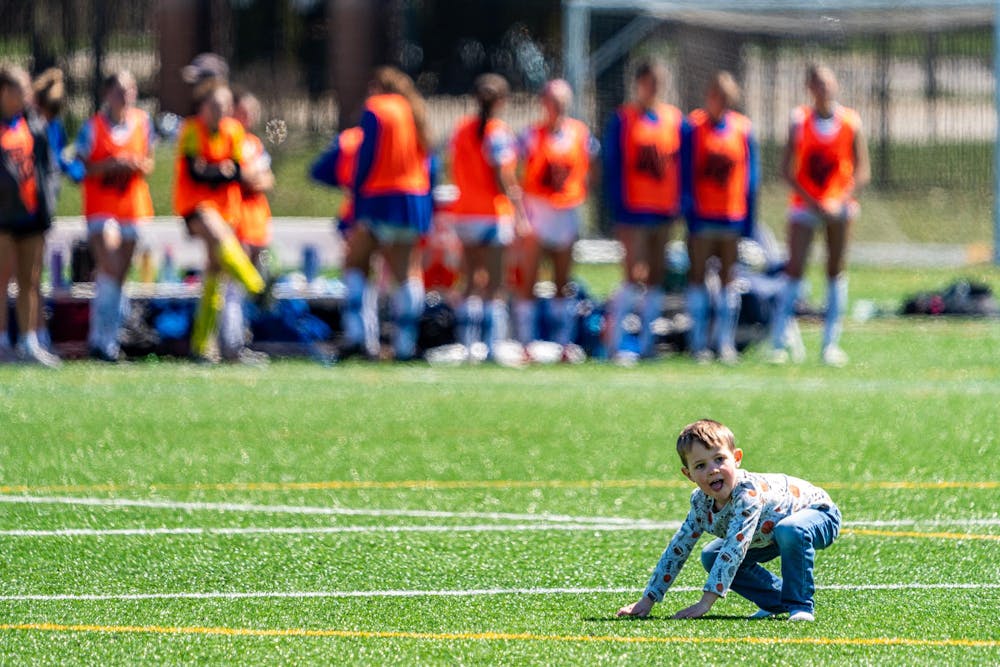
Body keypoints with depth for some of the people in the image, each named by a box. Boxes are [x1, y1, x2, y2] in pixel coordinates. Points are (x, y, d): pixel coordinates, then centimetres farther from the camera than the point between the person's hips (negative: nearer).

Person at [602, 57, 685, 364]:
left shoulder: (676, 120, 9)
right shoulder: (622, 120, -3)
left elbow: (683, 165, 12)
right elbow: (612, 166, -5)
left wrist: (682, 204, 4)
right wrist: (617, 208, -11)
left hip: (664, 210, 5)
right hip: (633, 209, -5)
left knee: (656, 277, 8)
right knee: (636, 275, -12)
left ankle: (645, 342, 15)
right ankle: (616, 342, -7)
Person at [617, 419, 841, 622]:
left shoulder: (749, 492, -40)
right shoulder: (701, 502, -17)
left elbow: (734, 549, -46)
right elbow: (677, 550, -8)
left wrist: (705, 602, -48)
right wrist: (647, 601, -10)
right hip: (769, 535, 8)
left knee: (790, 531, -40)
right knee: (711, 558, -1)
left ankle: (800, 604, -21)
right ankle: (777, 602, 8)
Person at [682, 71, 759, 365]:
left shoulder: (742, 129, 6)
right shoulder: (694, 127, -3)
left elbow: (750, 175, 9)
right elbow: (686, 172, -3)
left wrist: (749, 219, 7)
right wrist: (689, 211, -10)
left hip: (733, 216, 3)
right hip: (702, 216, -3)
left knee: (728, 278, 5)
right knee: (698, 276, 0)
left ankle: (725, 343, 10)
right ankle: (698, 343, 4)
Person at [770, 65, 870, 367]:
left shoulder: (851, 122, 0)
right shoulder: (800, 120, -2)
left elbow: (862, 171, 0)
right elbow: (787, 169, -4)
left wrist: (841, 202, -15)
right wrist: (813, 203, -13)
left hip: (839, 208, 1)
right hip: (805, 205, -1)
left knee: (836, 271, 2)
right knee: (794, 271, -7)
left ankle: (830, 344, 7)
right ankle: (778, 344, -5)